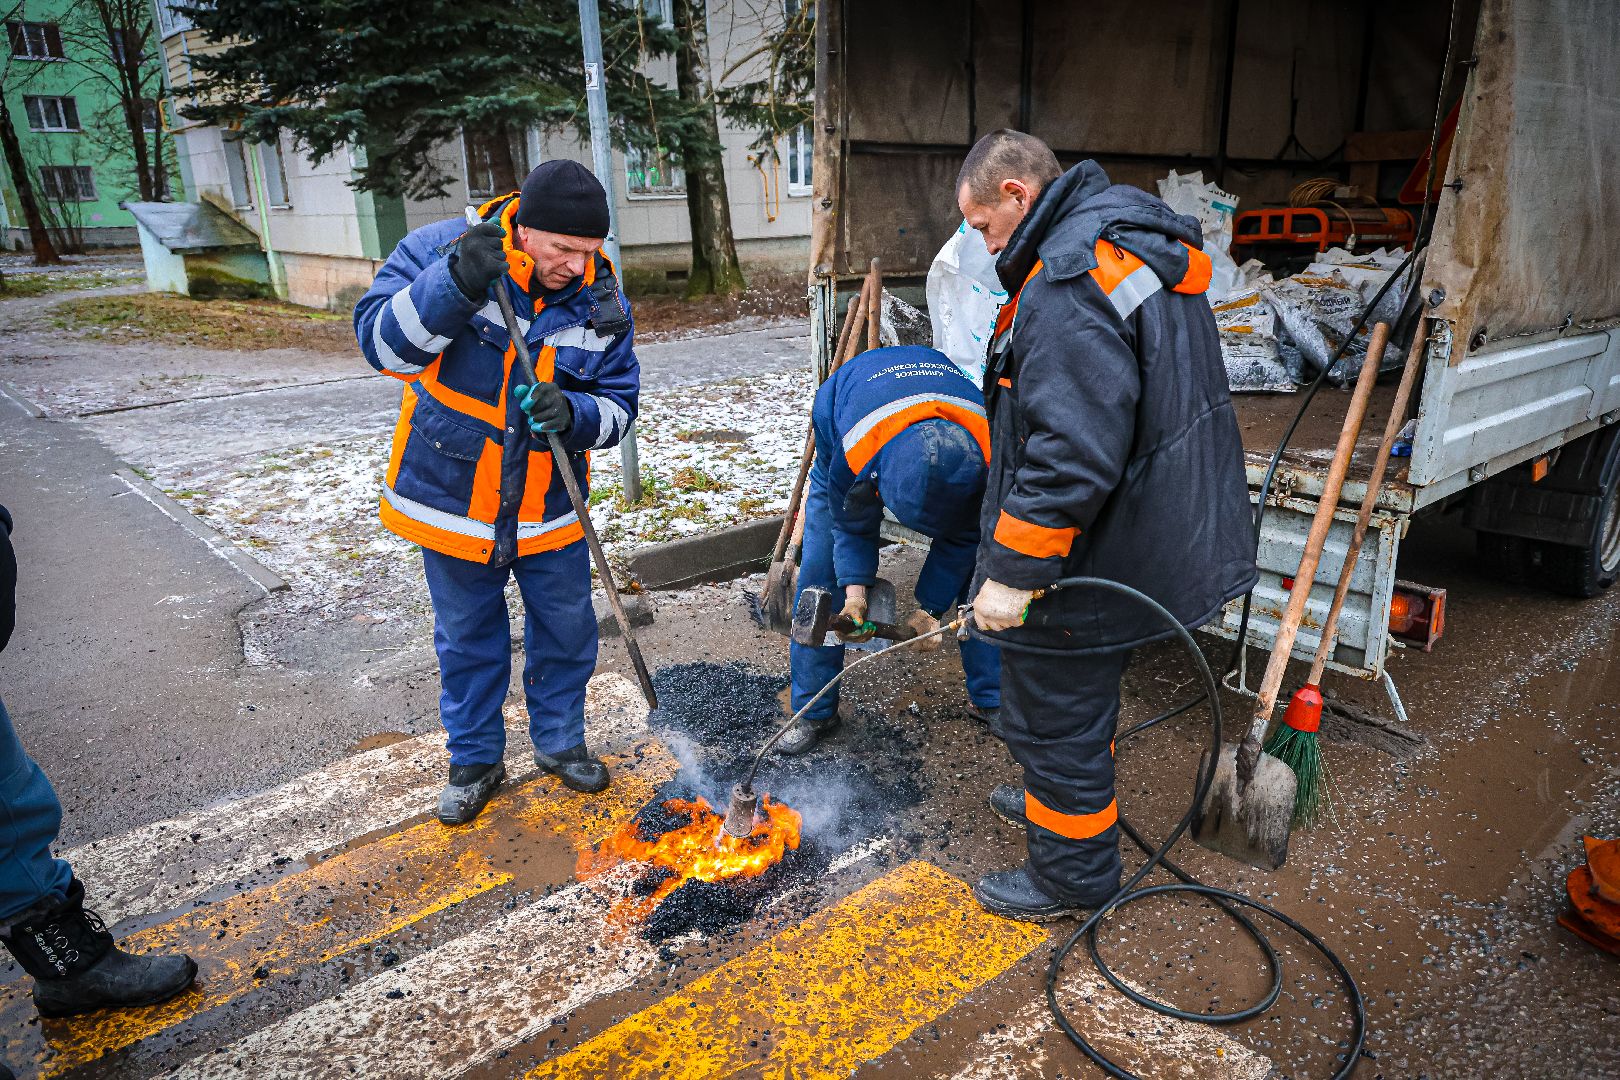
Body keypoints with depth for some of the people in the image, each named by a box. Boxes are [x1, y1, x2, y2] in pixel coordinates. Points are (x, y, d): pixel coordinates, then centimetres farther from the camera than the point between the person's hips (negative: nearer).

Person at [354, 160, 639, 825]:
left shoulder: (602, 300, -8)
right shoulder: (437, 252, -13)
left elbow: (618, 404, -4)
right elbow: (382, 342, -22)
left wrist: (573, 414, -27)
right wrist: (455, 283, -36)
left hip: (548, 506, 2)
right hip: (453, 496, -2)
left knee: (567, 631, 15)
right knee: (468, 639, 15)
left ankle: (560, 740, 40)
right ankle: (475, 759, 36)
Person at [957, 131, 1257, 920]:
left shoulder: (1068, 286, -25)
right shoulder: (1137, 245, 10)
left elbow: (1073, 456, -32)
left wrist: (1013, 572, -25)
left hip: (1087, 567, -10)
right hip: (1143, 540, 10)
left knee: (1057, 715, 8)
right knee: (1080, 698, 27)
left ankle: (1072, 873, 29)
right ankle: (1058, 804, 49)